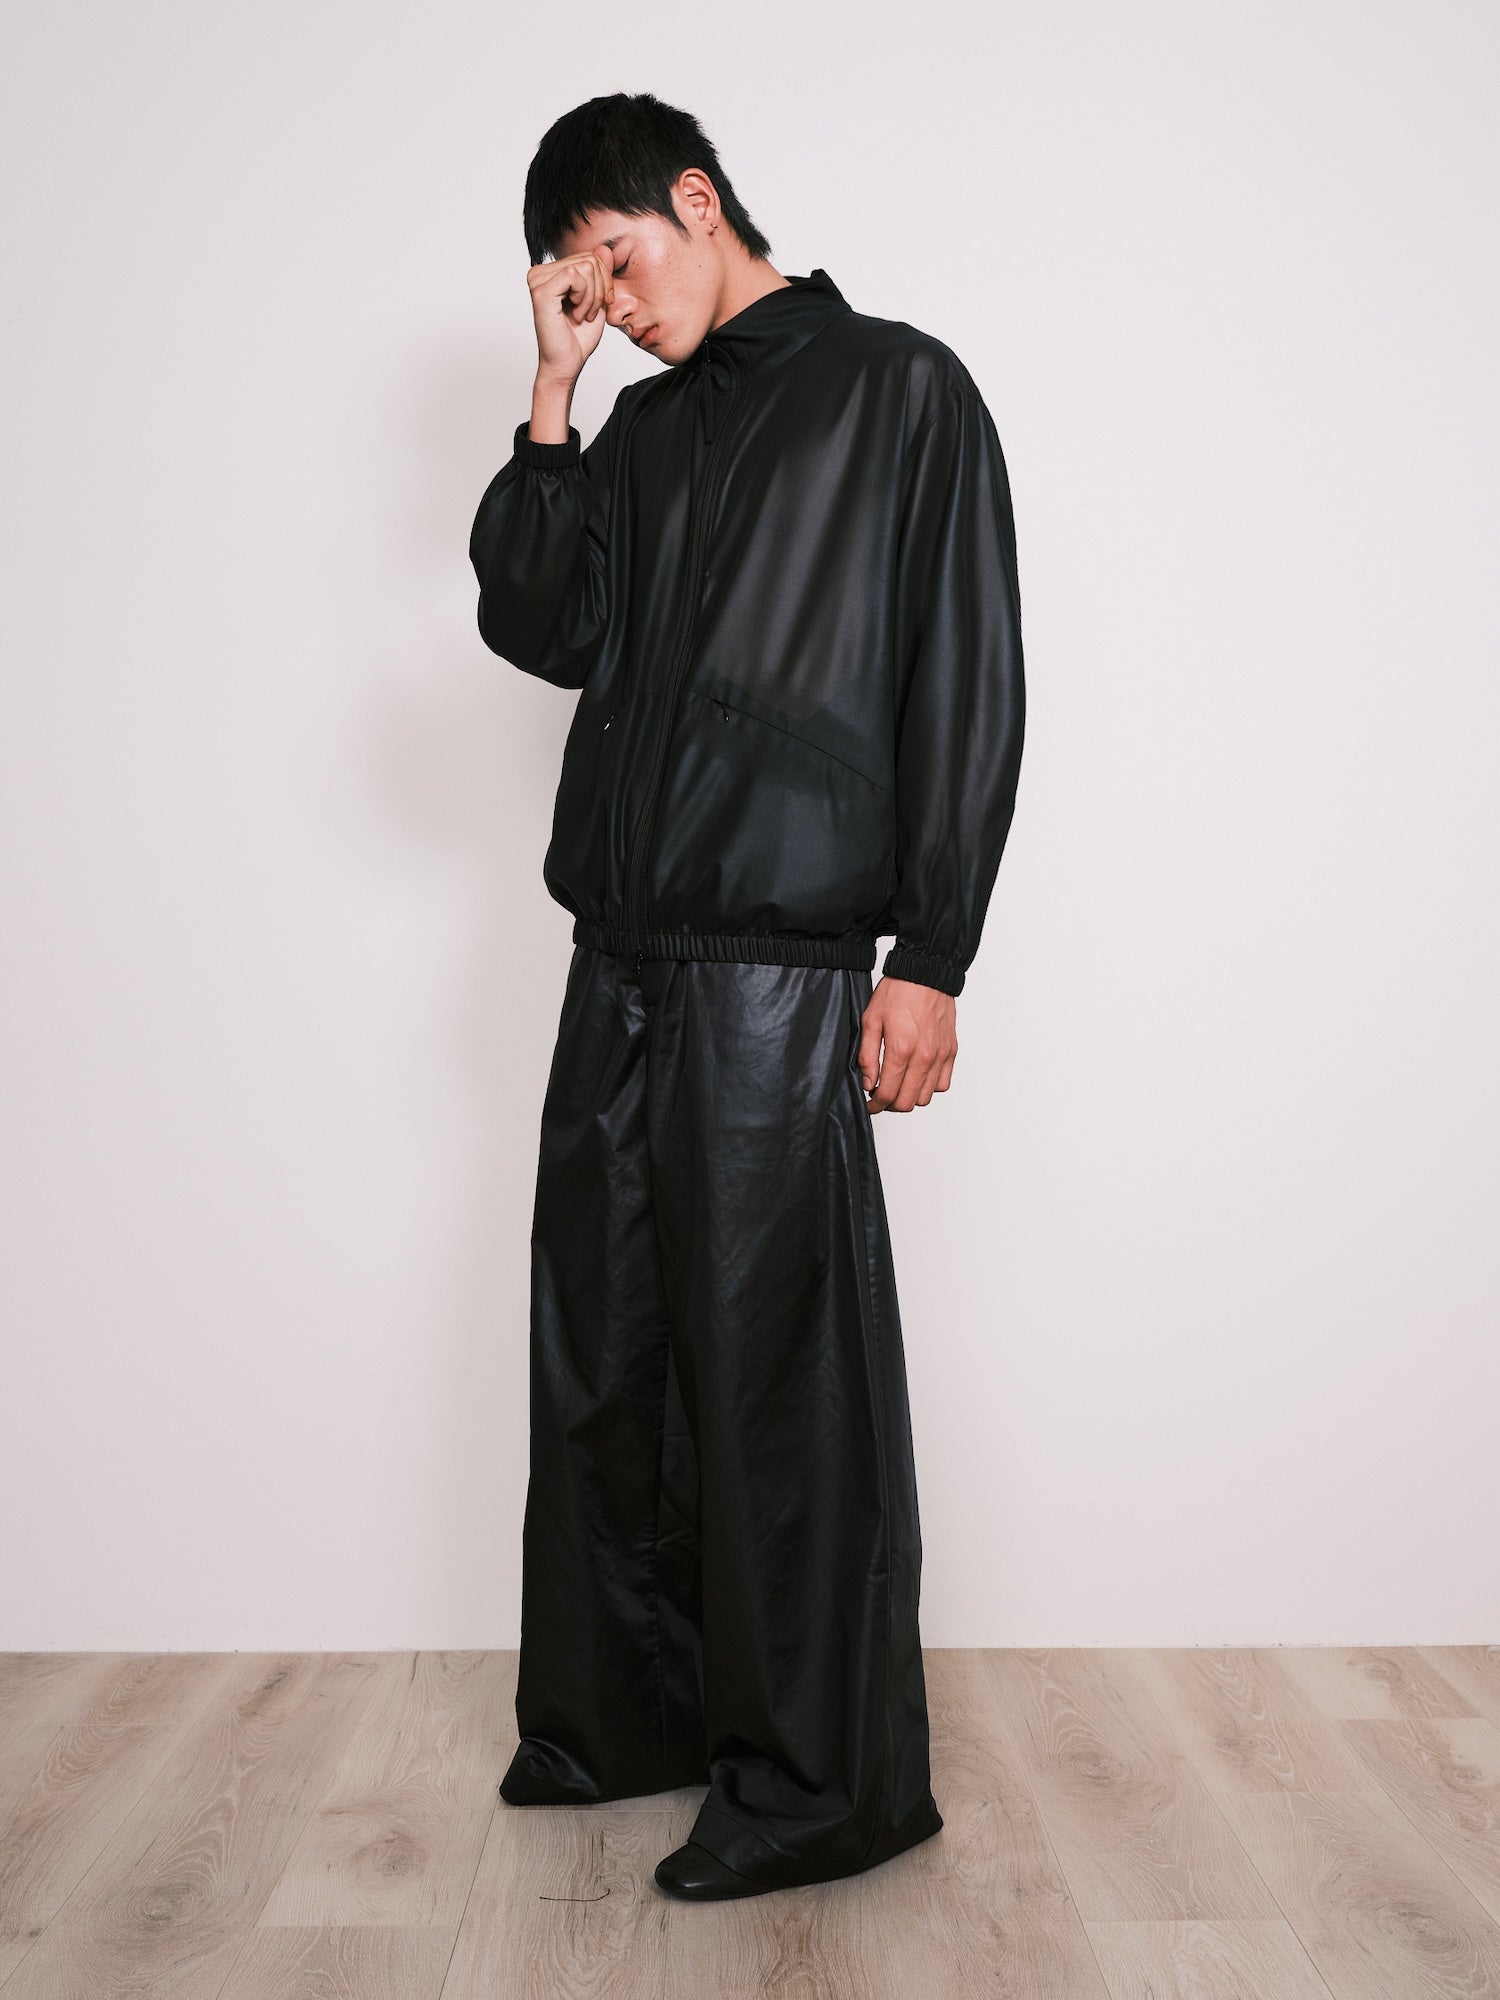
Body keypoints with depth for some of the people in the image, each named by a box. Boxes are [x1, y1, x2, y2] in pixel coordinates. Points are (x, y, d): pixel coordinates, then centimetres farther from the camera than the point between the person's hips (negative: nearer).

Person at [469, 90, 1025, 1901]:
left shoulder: (900, 389, 3)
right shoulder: (645, 427, 21)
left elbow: (967, 686, -5)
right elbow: (542, 630, 10)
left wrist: (930, 957, -11)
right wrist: (551, 396, 6)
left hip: (781, 969, -7)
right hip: (619, 961, 7)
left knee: (776, 1377, -3)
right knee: (603, 1355, 11)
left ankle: (822, 1784, 11)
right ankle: (634, 1709, 28)